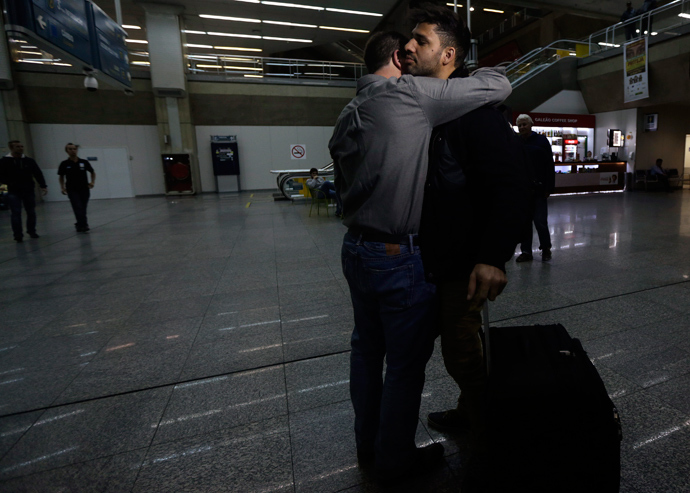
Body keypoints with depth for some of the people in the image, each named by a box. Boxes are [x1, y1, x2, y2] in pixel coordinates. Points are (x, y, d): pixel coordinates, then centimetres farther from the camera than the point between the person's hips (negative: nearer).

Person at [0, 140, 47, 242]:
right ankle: (18, 236, 2)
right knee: (16, 213, -5)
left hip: (29, 191, 2)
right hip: (14, 192, -2)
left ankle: (31, 231, 27)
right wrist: (10, 183, -16)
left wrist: (43, 186, -8)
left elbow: (38, 173, 2)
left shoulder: (29, 161, 4)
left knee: (31, 212, 9)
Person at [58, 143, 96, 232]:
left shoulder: (84, 162, 0)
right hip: (72, 190, -2)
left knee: (83, 209, 8)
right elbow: (61, 177, 10)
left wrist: (92, 182, -1)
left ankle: (79, 224, 28)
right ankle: (84, 225, -12)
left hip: (84, 189, 2)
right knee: (78, 208, -12)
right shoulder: (64, 164, -1)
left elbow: (92, 172, 13)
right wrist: (62, 187, -1)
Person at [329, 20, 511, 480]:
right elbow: (500, 86, -6)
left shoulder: (347, 115, 12)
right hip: (400, 257, -8)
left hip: (356, 249, 8)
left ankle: (368, 445, 39)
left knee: (366, 350, 20)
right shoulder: (411, 93, -10)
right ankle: (395, 459, 31)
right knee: (405, 364, 10)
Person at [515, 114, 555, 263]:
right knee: (524, 221, 7)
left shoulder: (541, 141, 1)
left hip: (538, 189, -3)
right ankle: (526, 251, 16)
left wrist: (549, 187, -8)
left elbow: (549, 166, -2)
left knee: (540, 221, -3)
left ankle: (546, 249, 17)